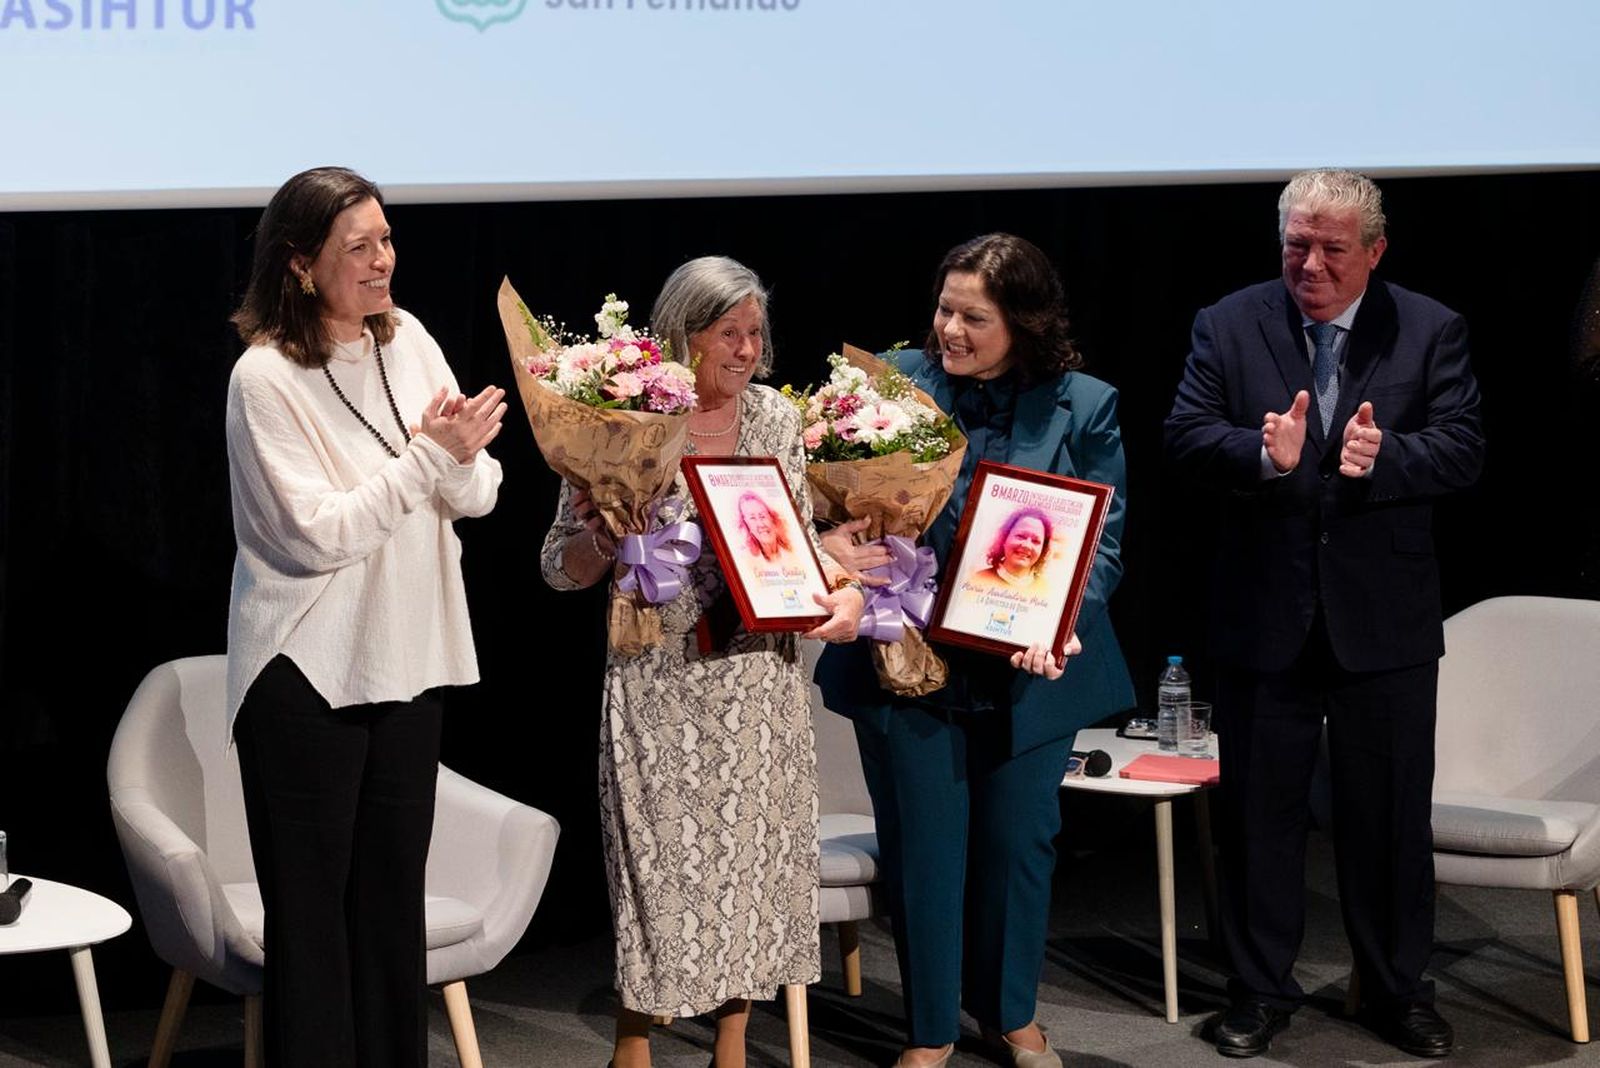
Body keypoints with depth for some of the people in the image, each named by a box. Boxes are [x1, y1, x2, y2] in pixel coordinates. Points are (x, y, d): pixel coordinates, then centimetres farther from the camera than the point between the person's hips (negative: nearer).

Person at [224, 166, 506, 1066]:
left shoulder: (407, 339, 4)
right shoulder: (265, 376, -14)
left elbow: (478, 496, 5)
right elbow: (319, 535, -19)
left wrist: (464, 456, -17)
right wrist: (428, 456, -21)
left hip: (406, 662, 6)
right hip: (309, 676, -6)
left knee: (395, 899, 13)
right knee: (312, 912, 1)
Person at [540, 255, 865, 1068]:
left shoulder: (773, 416, 4)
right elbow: (561, 569, -3)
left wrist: (842, 587, -7)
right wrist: (602, 534, -23)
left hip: (761, 678, 4)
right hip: (663, 687, -4)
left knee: (754, 855, 10)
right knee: (666, 864, -1)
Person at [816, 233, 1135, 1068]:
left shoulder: (1083, 406, -3)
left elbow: (1104, 538, -5)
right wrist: (828, 538, -21)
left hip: (1027, 674, 0)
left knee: (1018, 843, 14)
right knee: (922, 849, 8)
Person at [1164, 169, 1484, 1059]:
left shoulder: (1431, 332, -1)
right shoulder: (1229, 326, 1)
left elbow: (1463, 449, -8)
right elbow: (1188, 440, -6)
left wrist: (1383, 459, -27)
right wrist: (1266, 455, -25)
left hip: (1385, 617, 0)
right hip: (1265, 614, 1)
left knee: (1392, 811, 9)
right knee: (1261, 809, 9)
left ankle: (1400, 988, 24)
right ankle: (1262, 989, 22)